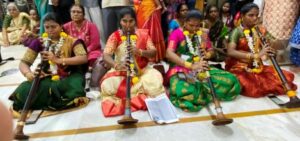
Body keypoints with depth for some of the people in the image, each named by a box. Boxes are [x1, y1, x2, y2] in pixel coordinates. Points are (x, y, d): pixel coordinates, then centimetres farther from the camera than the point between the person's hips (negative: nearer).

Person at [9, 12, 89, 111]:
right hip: (47, 78, 2)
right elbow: (24, 62, 3)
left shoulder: (71, 40, -1)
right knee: (23, 92, -28)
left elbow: (83, 58, -16)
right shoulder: (39, 41, 6)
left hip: (68, 77, -1)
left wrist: (58, 60, -26)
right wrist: (28, 74, -22)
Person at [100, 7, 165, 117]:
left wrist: (140, 52, -26)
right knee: (107, 86, -29)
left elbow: (153, 52, -4)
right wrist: (116, 65, -40)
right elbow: (106, 55, -18)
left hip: (142, 70, 1)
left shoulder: (143, 34, 0)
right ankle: (142, 94, -11)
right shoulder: (115, 36, -5)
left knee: (156, 80, -29)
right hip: (120, 72, 0)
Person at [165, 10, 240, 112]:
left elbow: (210, 51, 19)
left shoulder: (203, 33, 11)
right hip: (181, 70, -5)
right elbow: (169, 54, -22)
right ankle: (206, 93, -7)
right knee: (185, 92, -38)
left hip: (201, 69, 5)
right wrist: (191, 66, -32)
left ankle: (200, 93, -8)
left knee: (231, 80, -12)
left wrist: (207, 55, -9)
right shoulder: (177, 33, -7)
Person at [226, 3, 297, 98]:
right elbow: (230, 52, -27)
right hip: (240, 69, -5)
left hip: (258, 67, 5)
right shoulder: (237, 31, -11)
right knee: (251, 87, -32)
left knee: (287, 76, -9)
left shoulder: (260, 30, 6)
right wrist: (255, 55, -37)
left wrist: (271, 43, -20)